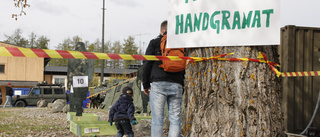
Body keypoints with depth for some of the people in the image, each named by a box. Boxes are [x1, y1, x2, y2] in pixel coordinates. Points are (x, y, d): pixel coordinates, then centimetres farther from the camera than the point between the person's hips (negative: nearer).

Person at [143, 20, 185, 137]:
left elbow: (147, 65, 3)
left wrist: (145, 84, 9)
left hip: (159, 84, -2)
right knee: (175, 119, 3)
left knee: (157, 119, -2)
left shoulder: (154, 43, 9)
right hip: (176, 85, 3)